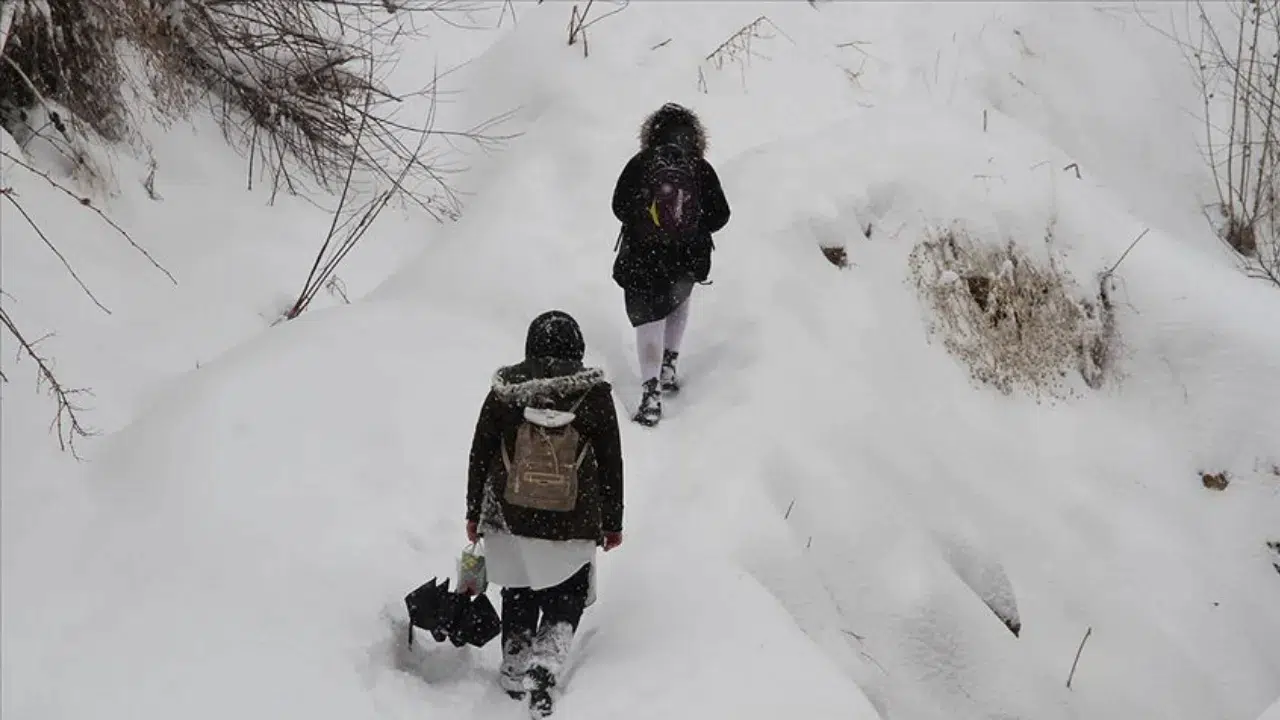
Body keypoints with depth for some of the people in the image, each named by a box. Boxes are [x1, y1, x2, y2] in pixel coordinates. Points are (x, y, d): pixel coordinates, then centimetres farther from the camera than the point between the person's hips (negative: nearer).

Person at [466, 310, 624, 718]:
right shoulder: (594, 394, -7)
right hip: (573, 526, -1)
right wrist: (613, 523, 9)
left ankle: (514, 676, 25)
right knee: (566, 603, 12)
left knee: (518, 600, 20)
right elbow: (611, 465, -2)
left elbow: (479, 455, 2)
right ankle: (544, 668, -9)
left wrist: (473, 513, 14)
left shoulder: (504, 391, -4)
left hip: (509, 519, 2)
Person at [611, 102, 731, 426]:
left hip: (641, 259, -1)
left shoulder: (639, 165, -11)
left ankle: (651, 394, -3)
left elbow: (619, 208, -4)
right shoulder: (701, 169, -9)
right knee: (679, 300, 30)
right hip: (687, 259, 1)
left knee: (649, 319, 7)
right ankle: (668, 368, 31)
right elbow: (720, 216, -4)